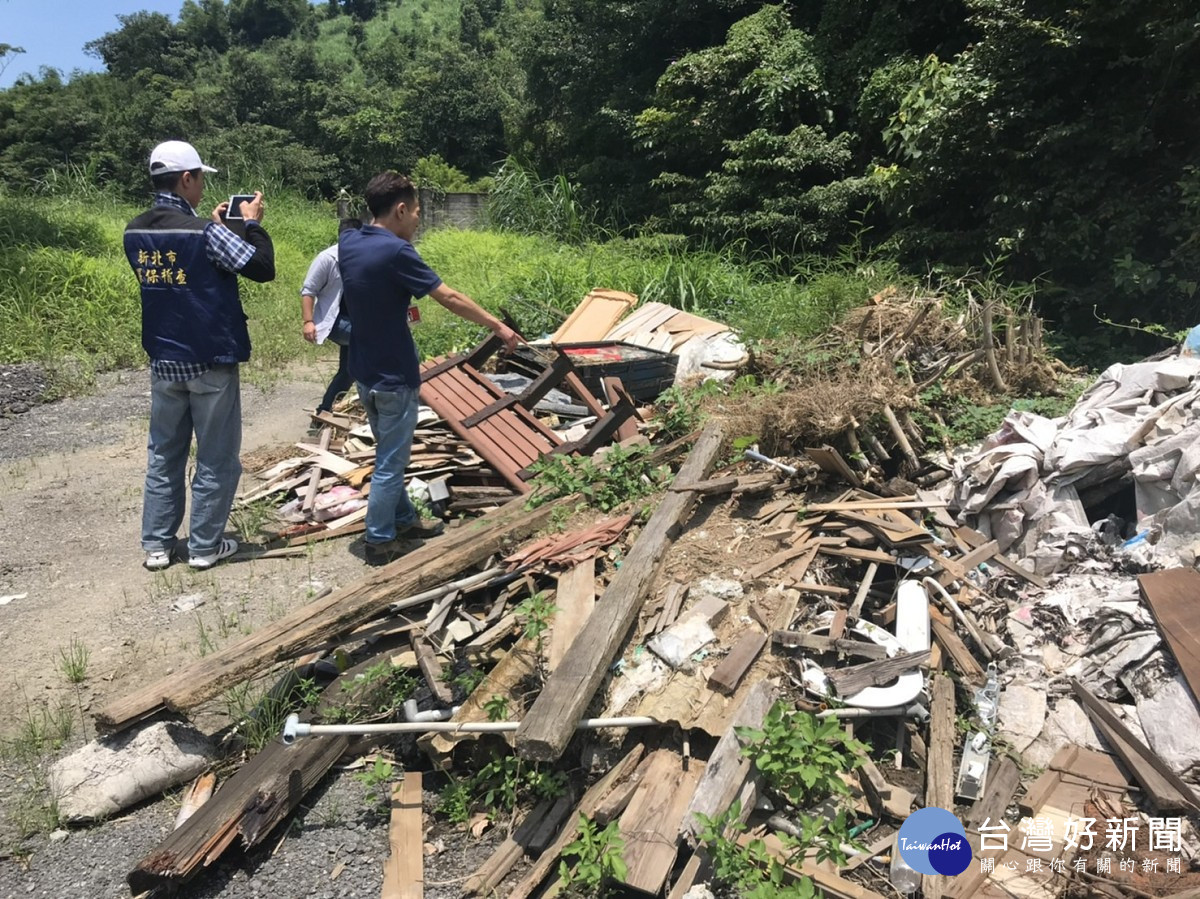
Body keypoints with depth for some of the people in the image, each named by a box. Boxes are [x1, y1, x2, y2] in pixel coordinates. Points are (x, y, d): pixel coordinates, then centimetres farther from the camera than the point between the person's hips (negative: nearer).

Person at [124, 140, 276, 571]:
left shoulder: (135, 233, 4)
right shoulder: (204, 232, -17)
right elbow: (262, 267, -14)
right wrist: (253, 223, -1)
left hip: (163, 362, 6)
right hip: (210, 363, -6)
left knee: (163, 455, 15)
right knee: (216, 459, 6)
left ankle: (156, 545, 21)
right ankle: (204, 546, 14)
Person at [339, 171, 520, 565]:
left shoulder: (347, 242, 2)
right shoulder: (396, 252, -21)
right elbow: (450, 298, -17)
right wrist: (498, 326, -7)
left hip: (364, 371, 8)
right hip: (394, 376, -8)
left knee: (390, 455, 21)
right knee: (390, 462, 4)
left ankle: (404, 521, 34)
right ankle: (379, 541, 15)